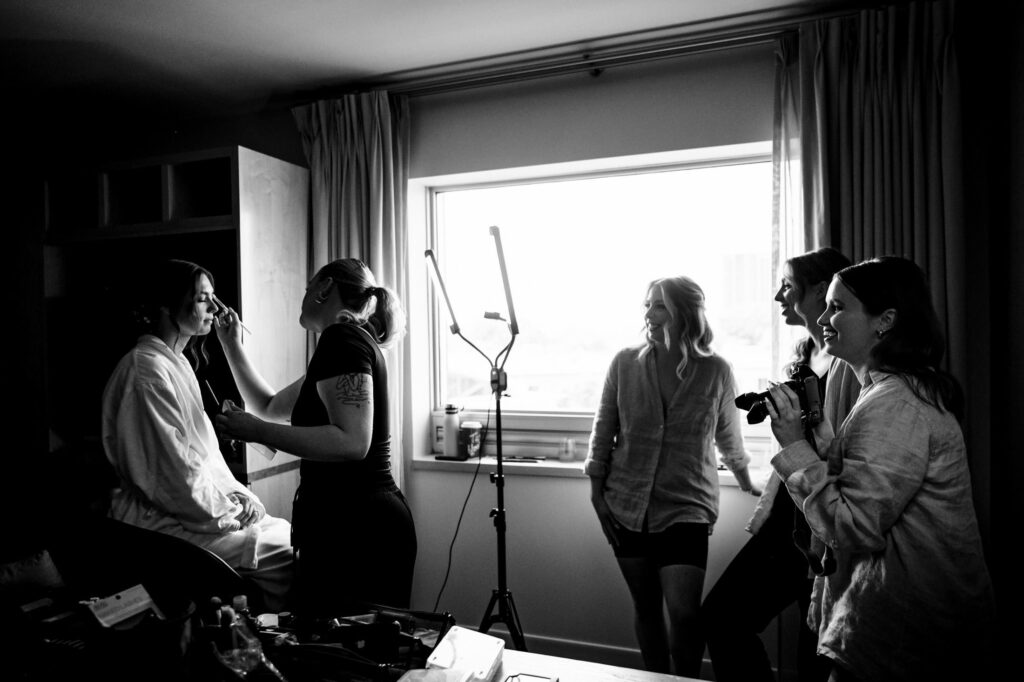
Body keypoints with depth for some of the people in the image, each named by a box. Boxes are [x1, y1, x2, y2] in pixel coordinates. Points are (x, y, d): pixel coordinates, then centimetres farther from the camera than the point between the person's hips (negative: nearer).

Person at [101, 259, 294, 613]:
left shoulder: (178, 362, 14)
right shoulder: (148, 369, -17)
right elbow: (173, 471, -21)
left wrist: (236, 495, 3)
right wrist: (231, 509, -11)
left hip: (190, 508, 9)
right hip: (162, 522, -9)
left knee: (289, 532, 1)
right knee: (290, 553, -15)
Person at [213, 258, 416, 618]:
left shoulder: (341, 337, -12)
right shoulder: (351, 339, 18)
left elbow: (352, 442, -23)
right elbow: (270, 406, 26)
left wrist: (258, 432, -20)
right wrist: (231, 345, 25)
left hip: (353, 525, -10)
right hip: (370, 523, 10)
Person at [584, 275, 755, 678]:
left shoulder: (717, 371, -5)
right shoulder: (625, 363, -3)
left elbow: (728, 436, 11)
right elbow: (604, 429, 4)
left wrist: (746, 482, 23)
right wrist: (596, 489, 3)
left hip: (686, 508, -2)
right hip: (627, 506, 2)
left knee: (683, 611, -8)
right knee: (645, 607, 13)